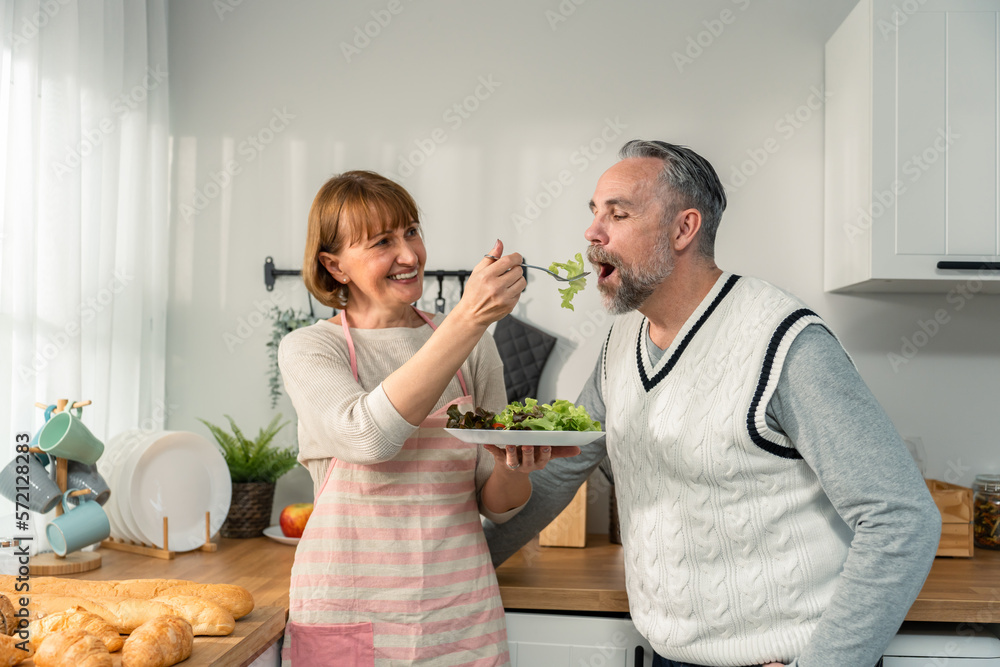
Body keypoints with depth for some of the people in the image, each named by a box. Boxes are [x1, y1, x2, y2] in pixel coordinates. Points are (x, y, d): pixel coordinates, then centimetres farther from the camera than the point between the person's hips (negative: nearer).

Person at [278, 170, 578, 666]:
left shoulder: (472, 347, 3)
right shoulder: (307, 350, -5)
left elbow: (496, 505, 6)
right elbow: (369, 438, -26)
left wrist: (513, 467, -16)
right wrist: (467, 319, -28)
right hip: (348, 612, -2)